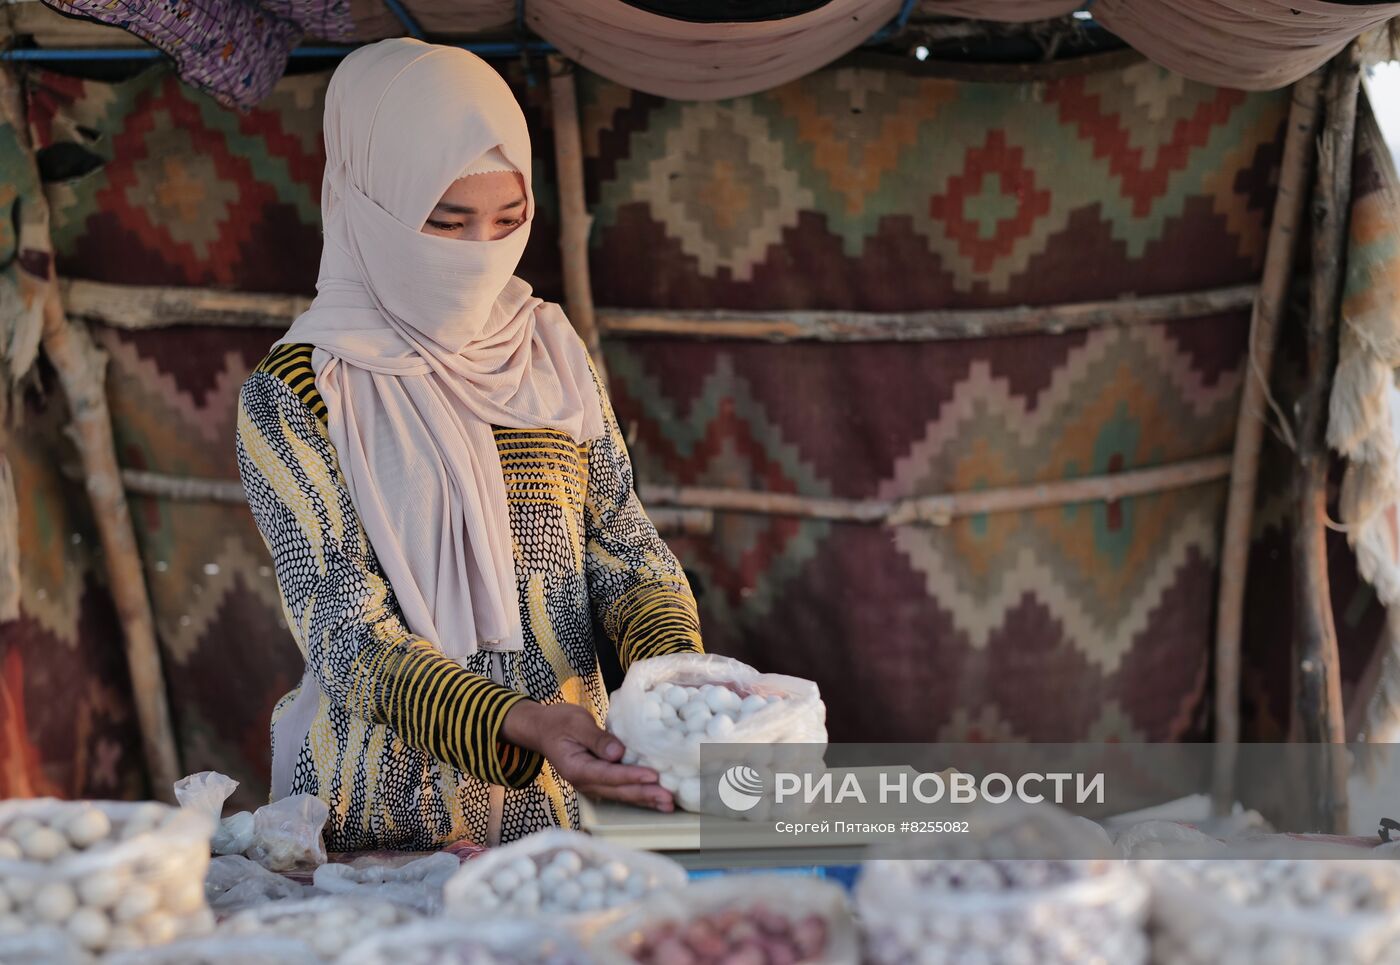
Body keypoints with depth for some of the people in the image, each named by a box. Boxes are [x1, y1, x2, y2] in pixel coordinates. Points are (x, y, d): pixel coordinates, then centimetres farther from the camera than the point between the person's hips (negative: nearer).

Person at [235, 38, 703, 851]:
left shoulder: (552, 352, 9)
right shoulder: (296, 394, -5)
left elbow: (624, 547, 9)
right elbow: (349, 630, -12)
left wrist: (675, 669, -13)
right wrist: (517, 725, -29)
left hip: (565, 812, 4)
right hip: (385, 825, -3)